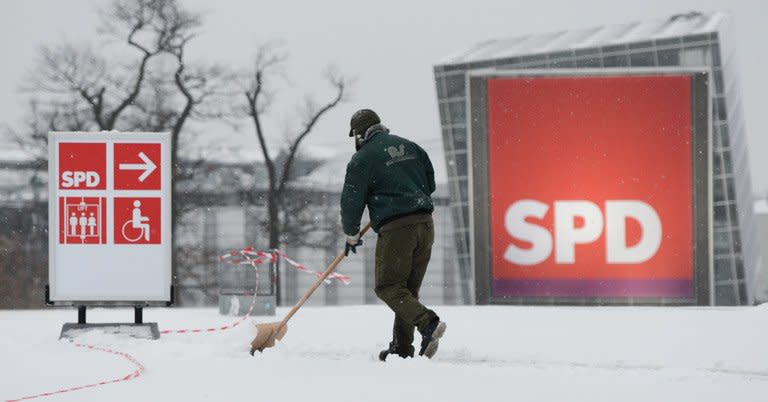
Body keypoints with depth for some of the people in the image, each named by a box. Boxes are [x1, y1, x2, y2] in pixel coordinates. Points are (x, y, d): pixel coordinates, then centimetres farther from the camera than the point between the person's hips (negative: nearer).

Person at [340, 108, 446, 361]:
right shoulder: (410, 147, 15)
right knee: (409, 287, 13)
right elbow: (430, 184, 21)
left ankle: (428, 323, -23)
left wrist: (352, 236, 12)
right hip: (425, 225, 7)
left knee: (388, 287, -2)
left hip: (395, 228, -7)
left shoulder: (362, 159, -4)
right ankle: (402, 347, 13)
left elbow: (352, 201, -2)